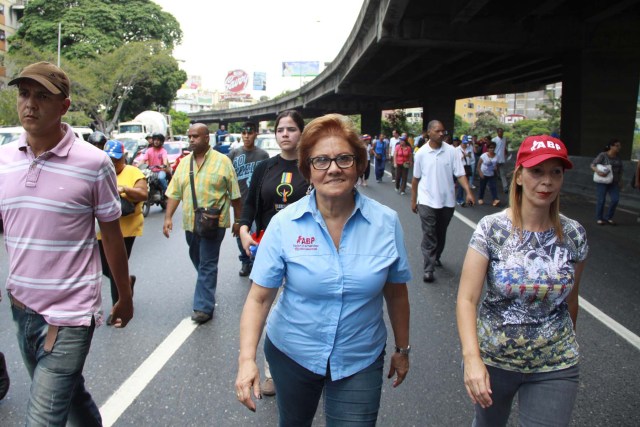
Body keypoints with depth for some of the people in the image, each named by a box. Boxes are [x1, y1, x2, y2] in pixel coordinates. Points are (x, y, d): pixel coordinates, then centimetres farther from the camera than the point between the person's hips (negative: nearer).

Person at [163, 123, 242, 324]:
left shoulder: (222, 161, -6)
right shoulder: (183, 163, 8)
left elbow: (234, 194, -3)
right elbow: (174, 193, 6)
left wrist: (238, 220, -1)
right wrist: (168, 217, -4)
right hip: (190, 222, 5)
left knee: (207, 264, -4)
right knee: (198, 261, 19)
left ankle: (204, 307, 1)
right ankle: (208, 288, 42)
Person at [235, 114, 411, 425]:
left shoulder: (386, 222, -11)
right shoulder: (284, 224, -14)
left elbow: (396, 293, 0)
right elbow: (259, 297, -12)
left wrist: (402, 349, 9)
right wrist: (247, 359, -21)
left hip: (360, 362, 0)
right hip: (291, 353, 1)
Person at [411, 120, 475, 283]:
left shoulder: (452, 151, -4)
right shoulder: (421, 153, -4)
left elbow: (460, 174, -6)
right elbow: (416, 179, 4)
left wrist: (468, 192, -21)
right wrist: (413, 200, 7)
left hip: (447, 201, 2)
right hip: (427, 201, -2)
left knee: (441, 234, 17)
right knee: (429, 235, -5)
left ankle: (436, 257, 39)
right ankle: (428, 269, -3)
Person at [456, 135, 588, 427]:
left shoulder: (574, 235, -5)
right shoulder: (491, 229, -14)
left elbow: (570, 299, 8)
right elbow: (466, 299, -19)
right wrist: (472, 357, -31)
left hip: (555, 367, 1)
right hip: (492, 359, -1)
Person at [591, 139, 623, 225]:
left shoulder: (618, 157, 6)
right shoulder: (602, 155, -11)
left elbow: (620, 170, 15)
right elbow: (592, 165, -12)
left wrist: (620, 181, 12)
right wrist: (598, 172, -29)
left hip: (613, 182, 5)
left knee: (615, 199, -5)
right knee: (601, 200, 1)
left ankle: (608, 217, 11)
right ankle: (599, 218, 15)